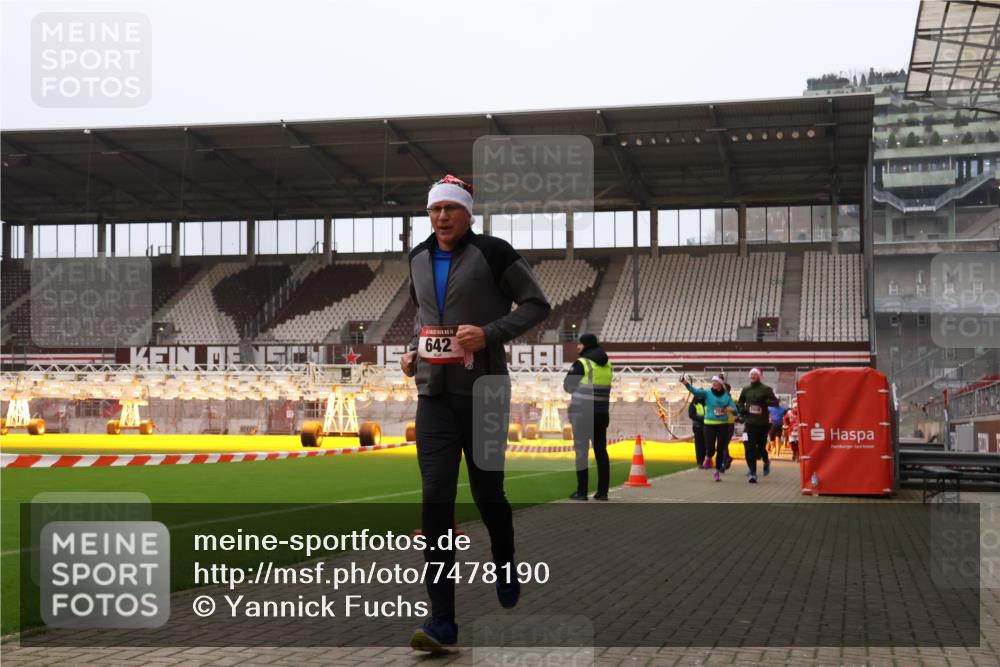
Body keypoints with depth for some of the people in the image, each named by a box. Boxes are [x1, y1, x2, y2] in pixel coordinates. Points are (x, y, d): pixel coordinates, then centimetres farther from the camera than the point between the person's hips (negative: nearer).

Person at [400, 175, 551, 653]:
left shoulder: (492, 253, -6)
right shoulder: (419, 260, 11)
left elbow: (537, 304, -4)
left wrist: (490, 333, -17)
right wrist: (412, 350, 9)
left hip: (483, 393, -4)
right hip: (434, 395, 4)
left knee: (488, 494, 7)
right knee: (436, 500, -7)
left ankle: (505, 571, 40)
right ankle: (442, 621, -6)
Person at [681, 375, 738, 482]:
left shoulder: (726, 396, 6)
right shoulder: (707, 393, 0)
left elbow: (735, 411, 7)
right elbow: (695, 391, -16)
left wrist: (731, 409, -17)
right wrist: (686, 383, -33)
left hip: (723, 424, 2)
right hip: (710, 424, -2)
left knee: (721, 449, 3)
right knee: (710, 448, -10)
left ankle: (718, 471, 19)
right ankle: (708, 457, 28)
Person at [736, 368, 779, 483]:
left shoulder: (766, 389, 0)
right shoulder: (745, 389, 9)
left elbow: (775, 402, -2)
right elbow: (740, 402, 22)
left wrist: (764, 401, -19)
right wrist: (742, 409, 2)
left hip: (763, 423, -2)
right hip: (750, 422, 2)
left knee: (761, 446, 7)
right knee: (750, 448, -9)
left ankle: (766, 461, 40)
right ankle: (752, 472, -7)